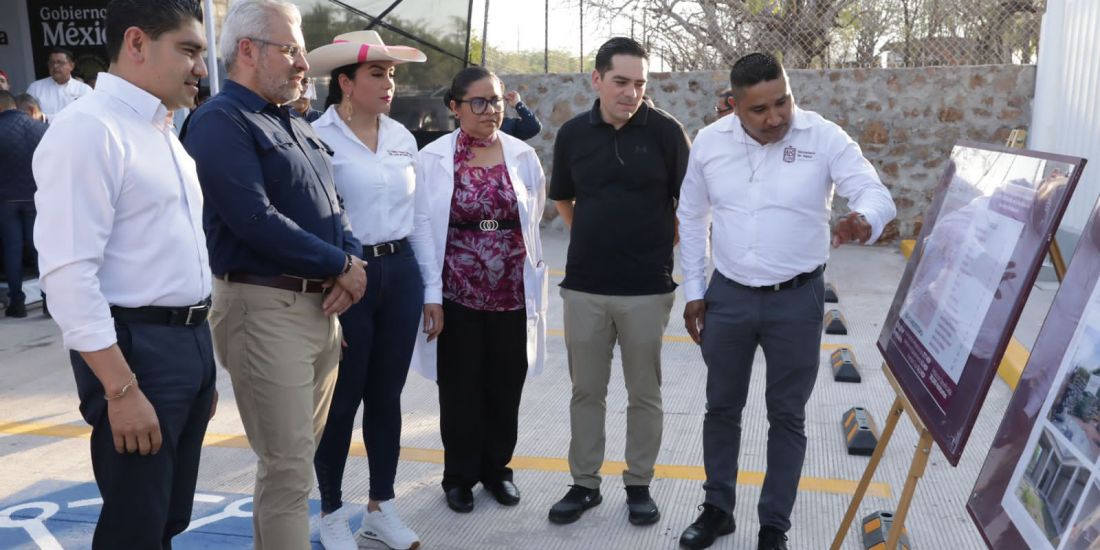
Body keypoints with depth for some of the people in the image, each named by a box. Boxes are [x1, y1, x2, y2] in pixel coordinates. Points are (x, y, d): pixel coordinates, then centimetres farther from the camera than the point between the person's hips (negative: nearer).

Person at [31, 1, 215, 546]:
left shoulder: (163, 133, 15)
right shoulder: (87, 129, -14)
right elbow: (68, 273, -21)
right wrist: (122, 389, -23)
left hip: (192, 342, 9)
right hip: (137, 348, -8)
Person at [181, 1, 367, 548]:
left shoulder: (297, 126, 17)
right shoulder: (220, 122, -10)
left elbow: (332, 206, 17)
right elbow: (256, 220, -21)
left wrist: (351, 262, -4)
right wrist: (341, 266, -12)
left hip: (321, 307, 9)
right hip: (265, 309, -8)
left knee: (296, 456, 17)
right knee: (288, 467, -3)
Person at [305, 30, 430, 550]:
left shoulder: (403, 137, 8)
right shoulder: (318, 137, -11)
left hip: (400, 273, 5)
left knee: (387, 395, 14)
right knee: (342, 400, 7)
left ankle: (381, 507, 30)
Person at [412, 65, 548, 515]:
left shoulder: (523, 156, 3)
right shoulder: (432, 158, -5)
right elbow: (423, 229, -4)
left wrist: (535, 287, 12)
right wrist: (431, 295, -8)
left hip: (512, 293, 2)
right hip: (457, 293, -2)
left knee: (505, 388, 11)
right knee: (460, 389, 8)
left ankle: (496, 468, 30)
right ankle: (460, 476, 26)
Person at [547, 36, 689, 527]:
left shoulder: (665, 131, -6)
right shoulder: (573, 133, 3)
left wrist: (674, 250, 2)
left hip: (648, 288, -2)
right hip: (583, 286, 2)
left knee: (644, 394, 9)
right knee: (586, 391, 11)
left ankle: (639, 485, 24)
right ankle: (584, 483, 25)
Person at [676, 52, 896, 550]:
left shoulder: (824, 137, -11)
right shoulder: (709, 142, -3)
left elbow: (876, 193, -16)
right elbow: (691, 217, 7)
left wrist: (863, 219, -41)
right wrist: (693, 291, 6)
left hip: (796, 299, -2)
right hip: (728, 296, 3)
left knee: (787, 416, 8)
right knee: (721, 408, 14)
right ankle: (717, 509, 33)